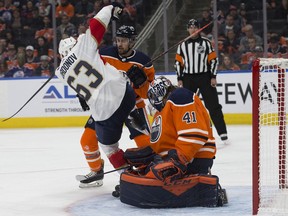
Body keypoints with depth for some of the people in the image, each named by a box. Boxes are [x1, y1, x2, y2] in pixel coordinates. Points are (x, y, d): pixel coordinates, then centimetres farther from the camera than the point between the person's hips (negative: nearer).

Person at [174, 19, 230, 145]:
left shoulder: (206, 43, 1)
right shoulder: (182, 45, 7)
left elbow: (213, 60, 0)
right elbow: (178, 62, 10)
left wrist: (213, 77, -6)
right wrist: (179, 79, 4)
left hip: (204, 77, -2)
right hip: (188, 78, 2)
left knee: (213, 105, -4)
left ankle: (222, 133, -3)